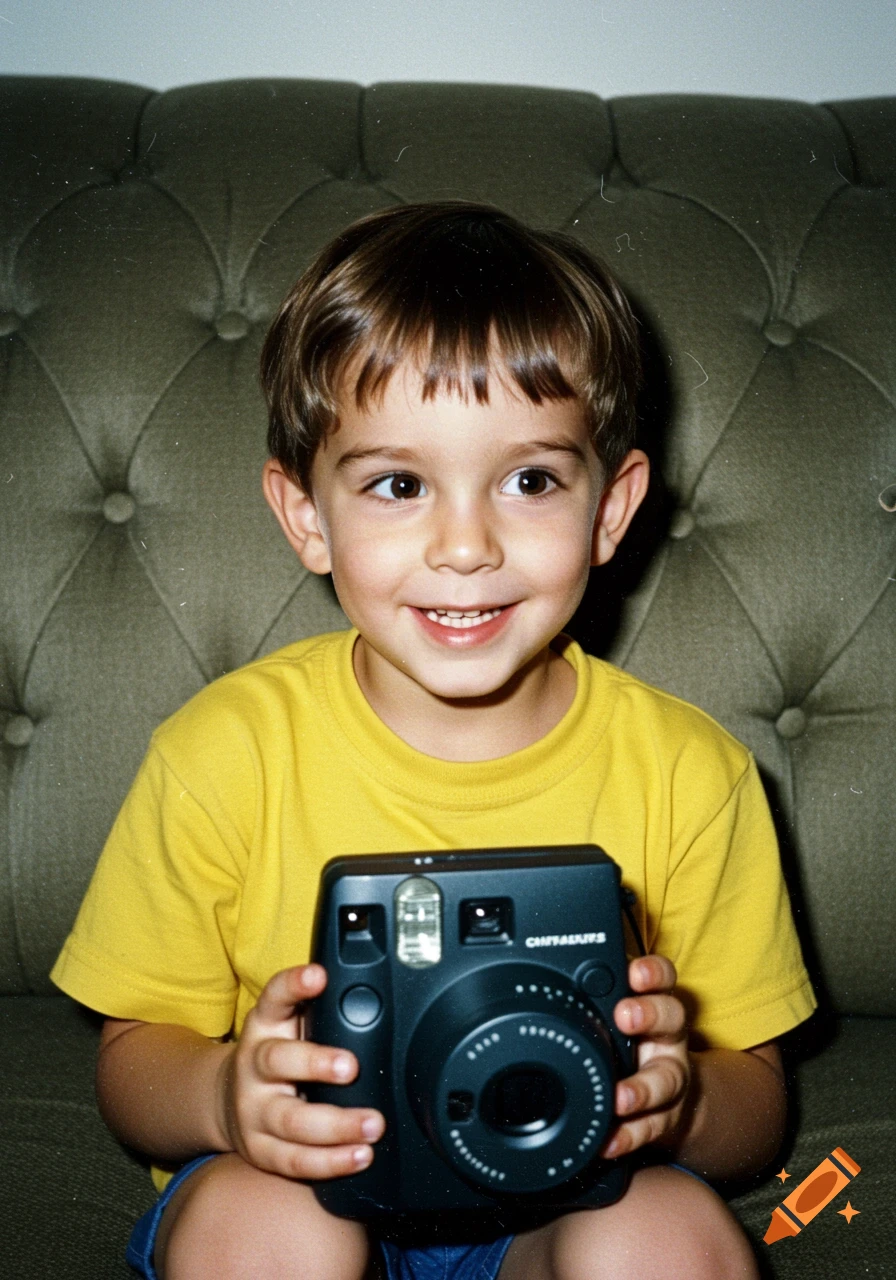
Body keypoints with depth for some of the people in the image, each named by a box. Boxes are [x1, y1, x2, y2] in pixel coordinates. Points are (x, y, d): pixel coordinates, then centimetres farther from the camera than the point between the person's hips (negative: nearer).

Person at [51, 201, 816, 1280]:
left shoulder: (687, 773, -12)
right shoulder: (225, 753, -14)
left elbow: (755, 1109, -2)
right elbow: (133, 1059, -4)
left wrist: (681, 1092, -26)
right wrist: (223, 1096, -27)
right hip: (308, 1188, 0)